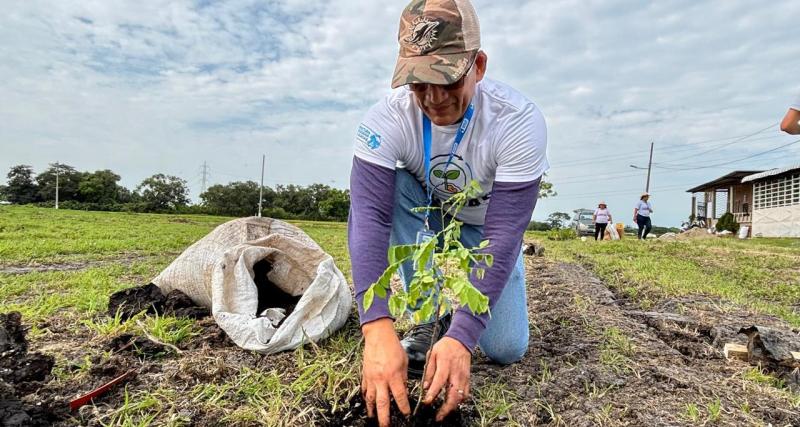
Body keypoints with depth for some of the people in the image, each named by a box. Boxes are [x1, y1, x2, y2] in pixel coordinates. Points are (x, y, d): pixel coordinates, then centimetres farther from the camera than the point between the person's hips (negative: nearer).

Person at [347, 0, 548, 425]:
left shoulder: (519, 121, -32)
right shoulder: (387, 118, -29)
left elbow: (503, 233, -35)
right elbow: (369, 215, -37)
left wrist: (461, 336, -43)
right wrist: (377, 327, -48)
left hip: (486, 228, -1)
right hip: (426, 219, 1)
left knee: (505, 349, -12)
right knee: (394, 185, -33)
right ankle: (428, 321, -16)